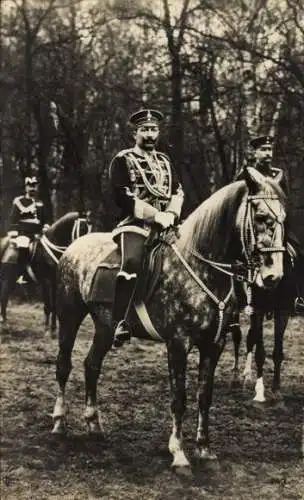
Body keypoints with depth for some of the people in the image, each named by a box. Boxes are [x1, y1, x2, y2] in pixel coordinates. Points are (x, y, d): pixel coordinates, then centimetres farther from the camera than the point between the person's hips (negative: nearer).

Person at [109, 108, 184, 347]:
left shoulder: (165, 161, 23)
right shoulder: (123, 160, 4)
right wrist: (155, 215, -15)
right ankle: (120, 323, -37)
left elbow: (178, 192, 16)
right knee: (132, 262, -34)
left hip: (165, 223, 7)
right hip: (134, 224, -6)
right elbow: (123, 197, -8)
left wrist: (171, 214, -7)